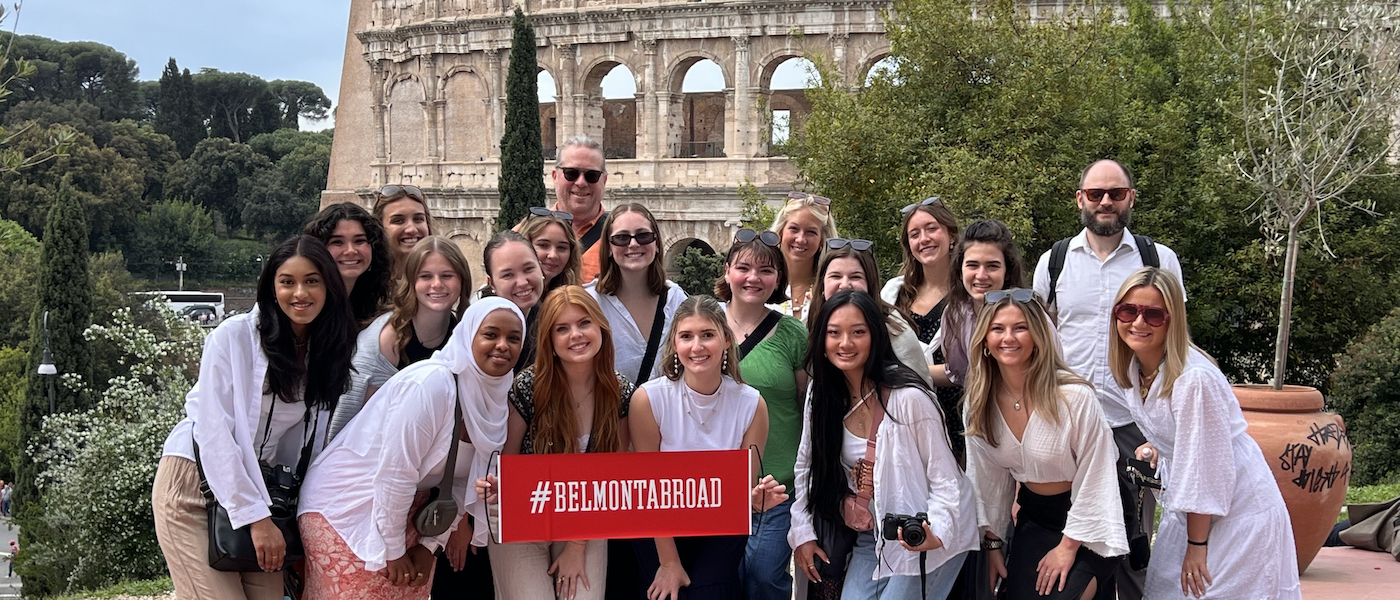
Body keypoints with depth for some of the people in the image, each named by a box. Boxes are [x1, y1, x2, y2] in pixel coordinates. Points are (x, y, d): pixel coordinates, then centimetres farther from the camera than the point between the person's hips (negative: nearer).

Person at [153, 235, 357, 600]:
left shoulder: (329, 351, 2)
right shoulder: (234, 336, -13)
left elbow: (313, 443, 7)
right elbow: (214, 432, -17)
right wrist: (256, 516, -18)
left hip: (255, 486, 5)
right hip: (195, 482, -5)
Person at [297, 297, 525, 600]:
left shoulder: (492, 397, -1)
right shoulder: (430, 383, -23)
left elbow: (462, 481, 7)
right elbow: (394, 472, -22)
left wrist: (431, 544, 3)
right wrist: (393, 550, -14)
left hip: (405, 512, 7)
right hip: (345, 506, -7)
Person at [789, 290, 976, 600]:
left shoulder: (910, 398, -21)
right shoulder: (822, 396, -3)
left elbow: (945, 480, -18)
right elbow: (806, 467, 8)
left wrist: (936, 533, -33)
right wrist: (802, 533, 3)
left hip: (925, 537, -5)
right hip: (872, 537, 5)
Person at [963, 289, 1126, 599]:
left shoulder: (1075, 396, -23)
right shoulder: (979, 401, -7)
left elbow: (1094, 478, -16)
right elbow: (987, 479, 4)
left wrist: (1068, 547, -12)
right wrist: (992, 541, 5)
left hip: (1086, 520, -4)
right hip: (1034, 519, 4)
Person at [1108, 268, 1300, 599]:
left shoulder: (1194, 378, -27)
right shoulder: (1135, 366, -2)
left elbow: (1207, 467, -22)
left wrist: (1197, 544, -16)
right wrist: (1155, 447, 2)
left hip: (1238, 512, -8)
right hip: (1187, 506, 8)